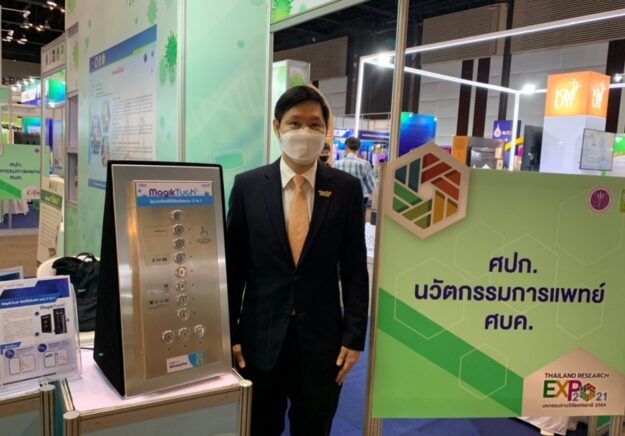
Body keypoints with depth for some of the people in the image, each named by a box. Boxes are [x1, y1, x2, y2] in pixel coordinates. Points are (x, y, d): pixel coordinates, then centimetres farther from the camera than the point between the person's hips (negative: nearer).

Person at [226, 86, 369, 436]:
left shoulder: (346, 189, -3)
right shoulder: (248, 185, -3)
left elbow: (355, 269, -1)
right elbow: (233, 266, 0)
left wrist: (354, 337, -4)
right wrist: (229, 333, -1)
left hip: (322, 337, 0)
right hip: (260, 336, 0)